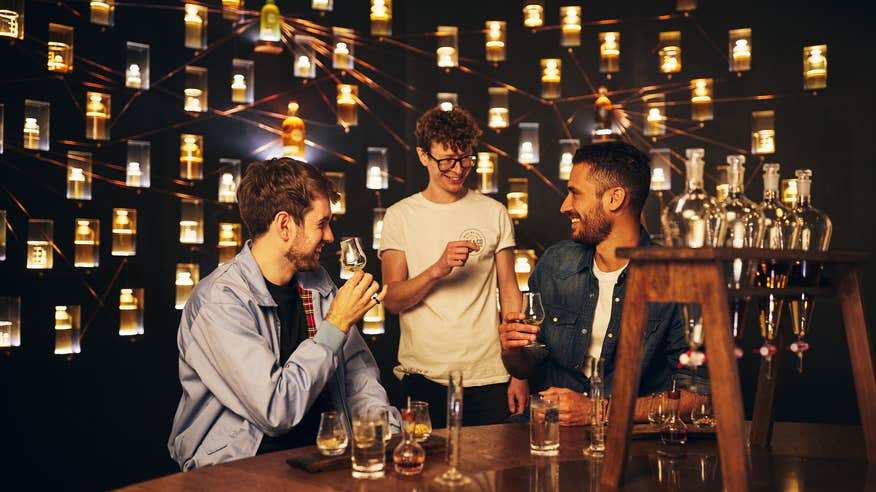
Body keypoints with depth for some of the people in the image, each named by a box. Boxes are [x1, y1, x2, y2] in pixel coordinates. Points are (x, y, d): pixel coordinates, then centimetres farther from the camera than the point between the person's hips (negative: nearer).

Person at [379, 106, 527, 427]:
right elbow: (392, 301, -4)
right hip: (422, 377, -1)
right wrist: (437, 269, -23)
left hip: (488, 377, 1)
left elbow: (510, 293, 6)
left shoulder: (494, 213, 6)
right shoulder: (400, 216, 2)